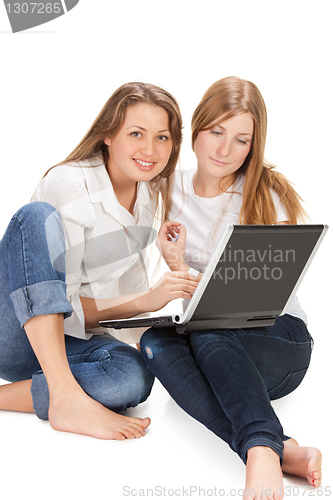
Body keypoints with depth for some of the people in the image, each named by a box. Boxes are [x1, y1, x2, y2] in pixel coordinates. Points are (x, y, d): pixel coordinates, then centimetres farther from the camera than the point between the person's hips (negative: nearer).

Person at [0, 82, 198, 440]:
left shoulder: (150, 193, 3)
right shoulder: (69, 184, -18)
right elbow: (66, 304, -22)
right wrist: (145, 301, -31)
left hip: (66, 341, 5)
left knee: (134, 379, -30)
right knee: (38, 216, -33)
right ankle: (65, 397, -38)